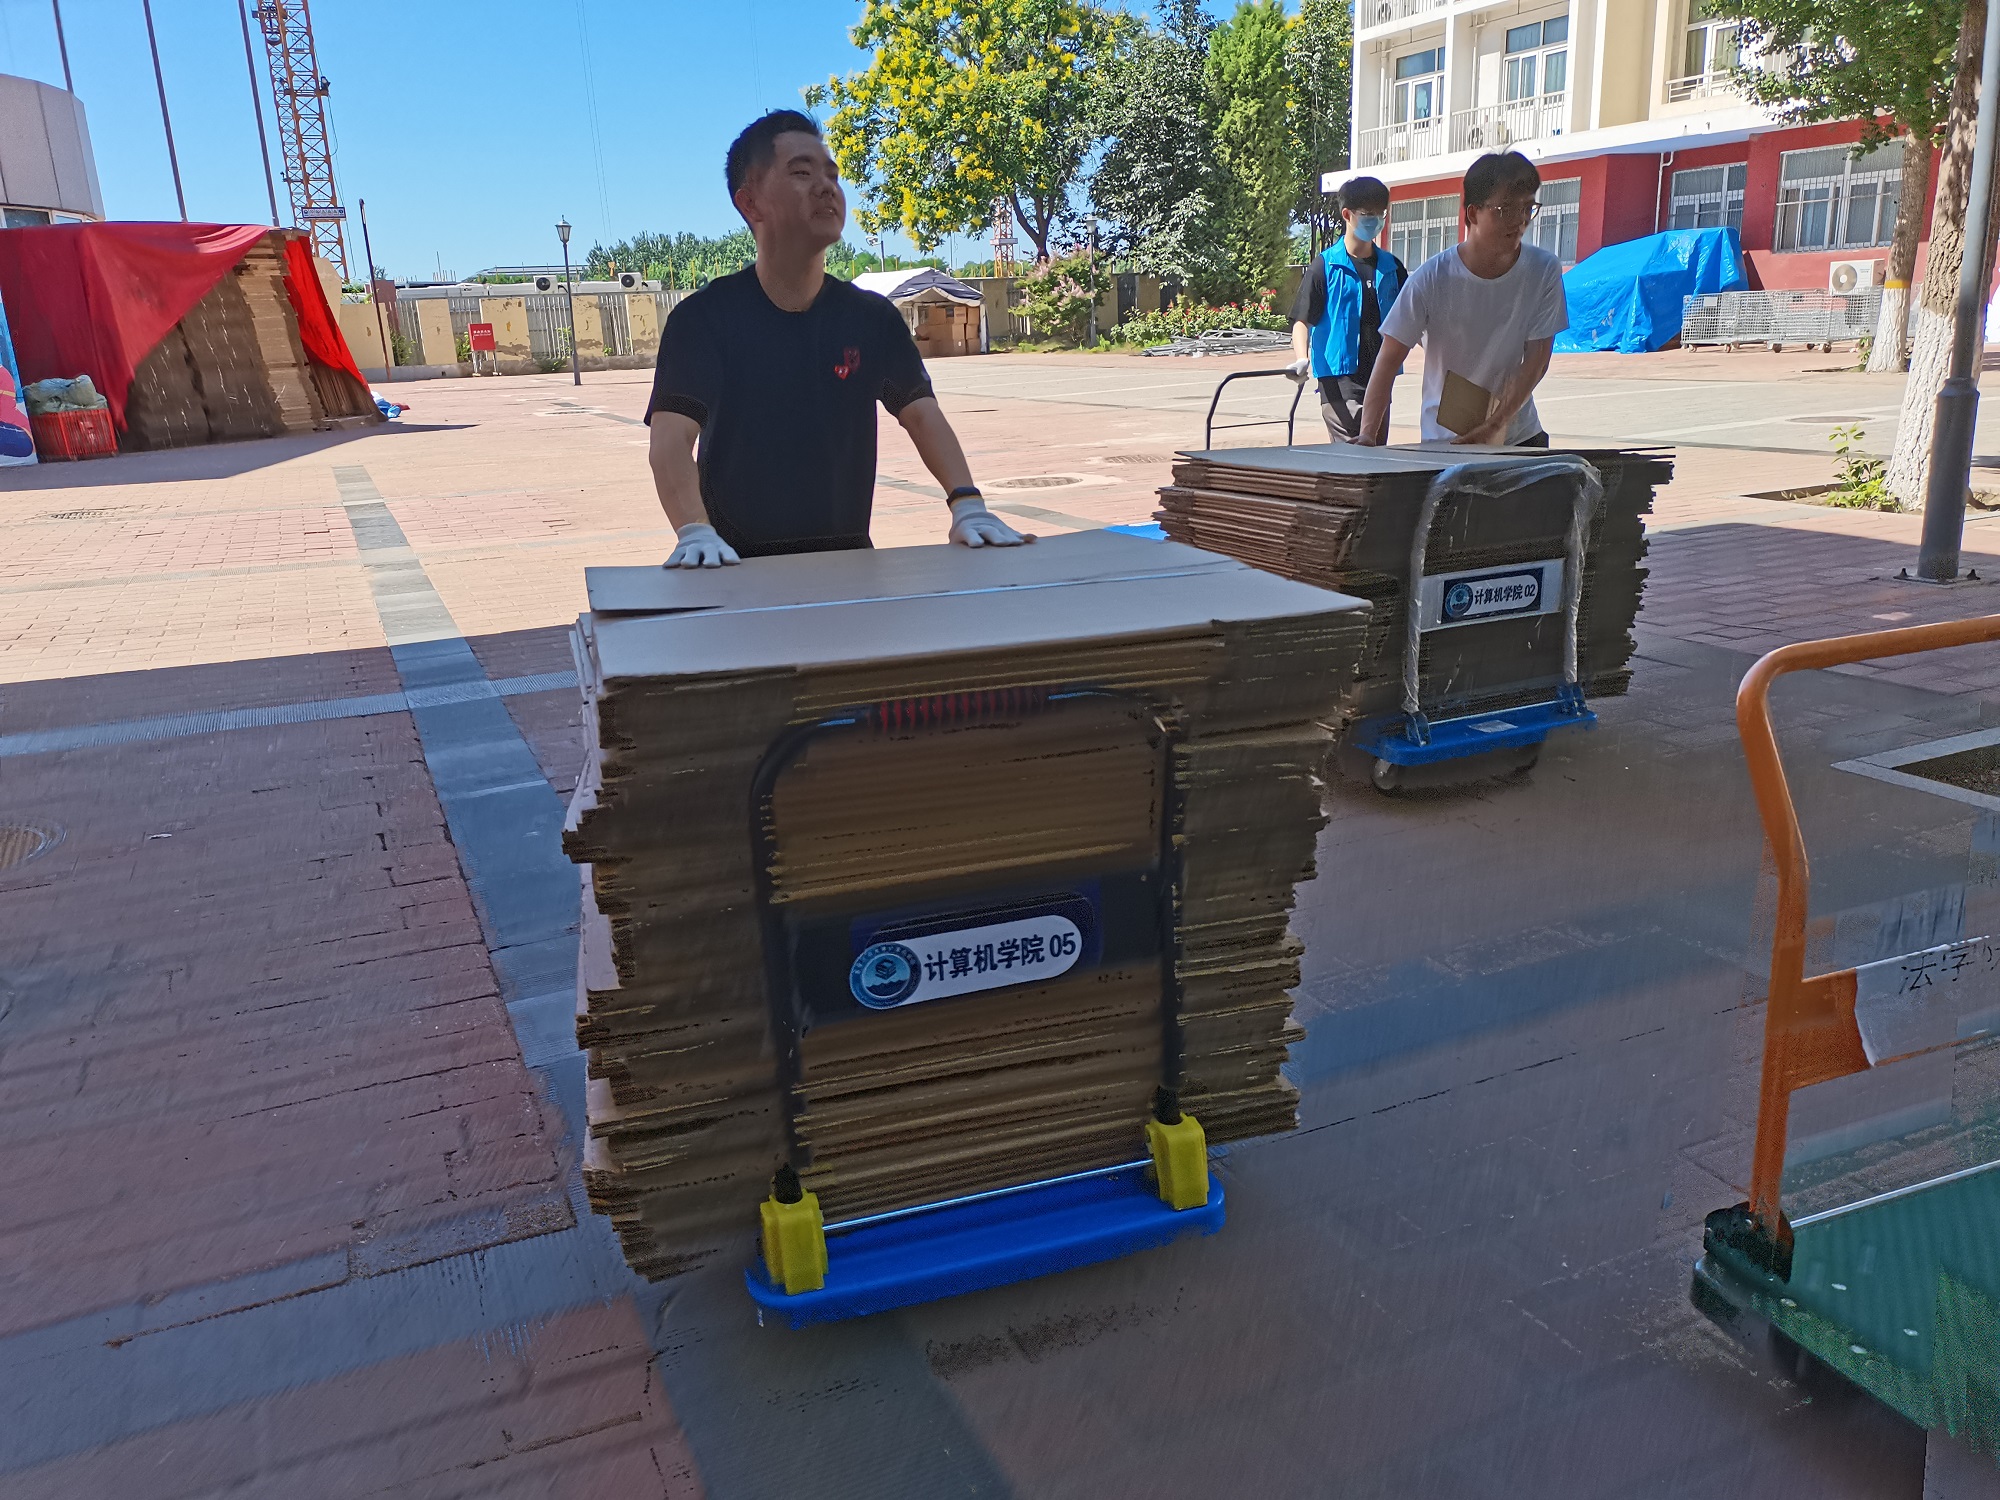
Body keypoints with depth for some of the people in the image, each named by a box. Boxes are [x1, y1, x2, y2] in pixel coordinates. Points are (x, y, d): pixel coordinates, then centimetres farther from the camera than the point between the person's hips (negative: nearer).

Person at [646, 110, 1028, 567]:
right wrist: (694, 532, -32)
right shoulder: (702, 318, -4)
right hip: (739, 567, -3)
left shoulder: (872, 318, 8)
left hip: (849, 562, 3)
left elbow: (921, 413, 3)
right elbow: (671, 441, -14)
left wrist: (968, 506, -14)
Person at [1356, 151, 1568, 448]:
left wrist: (1494, 427, -15)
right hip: (1441, 443, -2)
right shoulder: (1432, 279, -12)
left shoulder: (1544, 271, -7)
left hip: (1518, 436, 2)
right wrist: (1368, 434, -21)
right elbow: (1389, 359, -10)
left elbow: (1537, 358, -6)